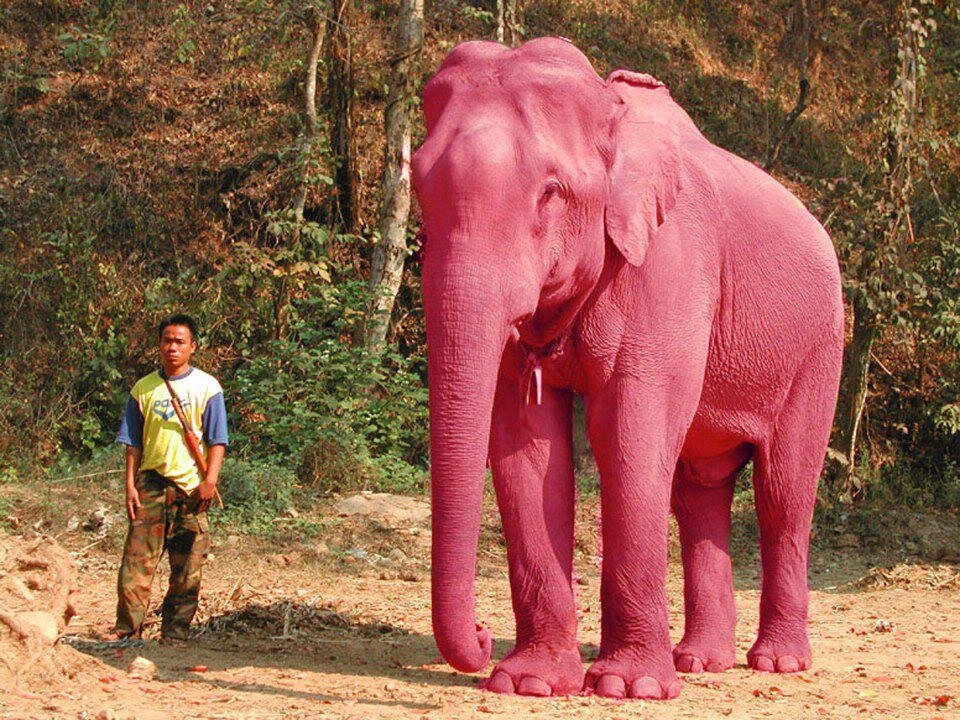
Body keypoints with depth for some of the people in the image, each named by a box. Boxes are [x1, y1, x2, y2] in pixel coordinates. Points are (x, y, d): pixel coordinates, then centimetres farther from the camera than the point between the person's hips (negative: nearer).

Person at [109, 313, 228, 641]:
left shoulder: (206, 387, 2)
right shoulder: (144, 388, 9)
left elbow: (216, 441, -1)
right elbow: (133, 442, 11)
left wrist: (209, 481, -12)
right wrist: (131, 485, 2)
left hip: (191, 487, -2)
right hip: (151, 483, 2)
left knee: (186, 569, 1)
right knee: (137, 558, -5)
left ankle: (175, 633, 9)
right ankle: (127, 629, -1)